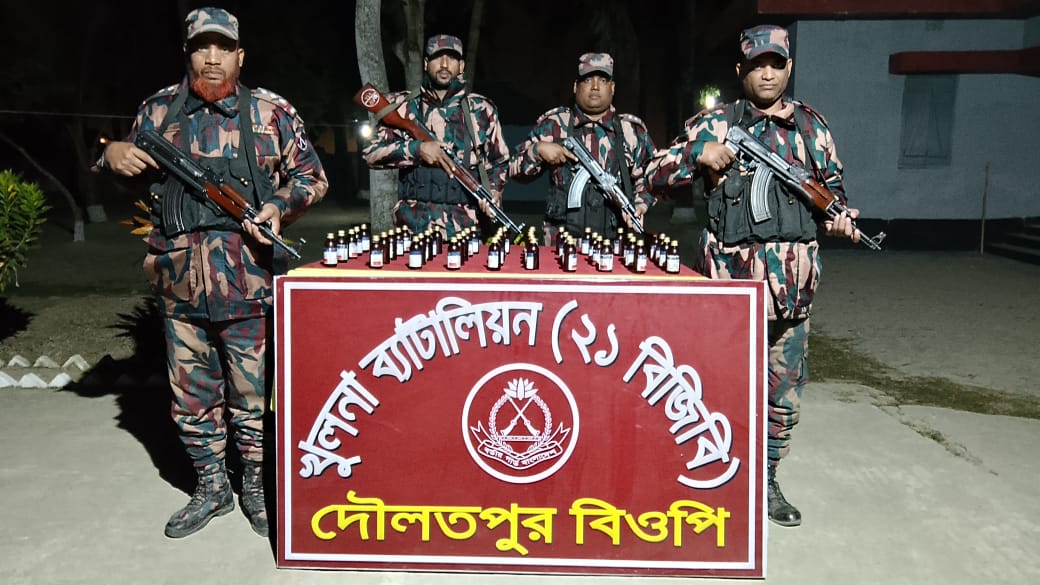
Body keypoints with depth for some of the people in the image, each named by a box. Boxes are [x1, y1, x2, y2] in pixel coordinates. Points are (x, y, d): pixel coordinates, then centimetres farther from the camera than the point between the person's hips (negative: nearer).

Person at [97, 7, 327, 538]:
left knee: (253, 395, 6)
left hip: (247, 285, -3)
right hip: (180, 283, 3)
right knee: (191, 396, 12)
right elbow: (134, 176, 21)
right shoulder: (158, 110, 9)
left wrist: (279, 206, -12)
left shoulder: (271, 111, 2)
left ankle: (256, 488, 25)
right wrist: (113, 155, -1)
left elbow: (312, 177, 5)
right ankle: (211, 487, 30)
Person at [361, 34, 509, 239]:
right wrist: (417, 149, -12)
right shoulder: (402, 105, 7)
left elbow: (499, 162, 20)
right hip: (412, 224, 0)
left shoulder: (481, 110, 9)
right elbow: (371, 153, 0)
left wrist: (493, 193, 2)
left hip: (462, 226, 1)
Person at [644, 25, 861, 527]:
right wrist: (699, 154, -14)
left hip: (793, 281, 4)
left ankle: (766, 480, 27)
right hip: (731, 277, -3)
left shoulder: (811, 123, 12)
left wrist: (840, 216, 3)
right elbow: (655, 175, 3)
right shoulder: (714, 123, 3)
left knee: (784, 388, 11)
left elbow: (832, 184, 23)